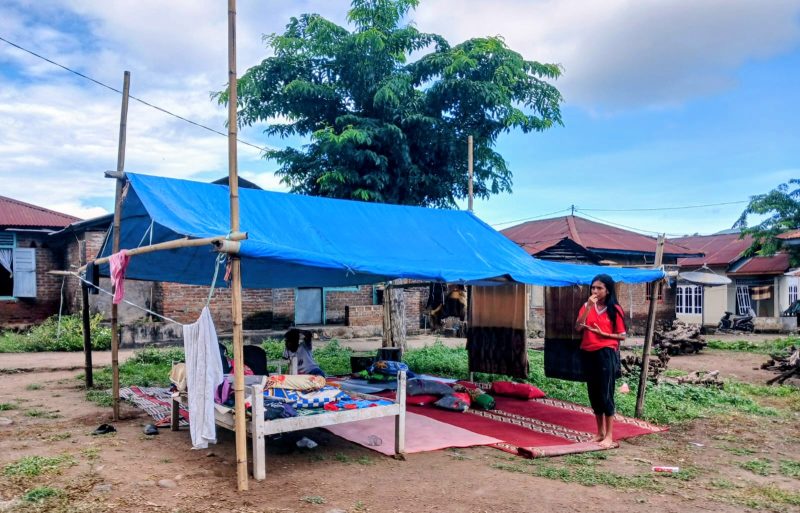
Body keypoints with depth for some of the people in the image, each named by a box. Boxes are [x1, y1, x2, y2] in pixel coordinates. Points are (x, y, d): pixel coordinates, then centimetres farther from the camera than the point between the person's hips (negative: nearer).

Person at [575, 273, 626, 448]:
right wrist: (588, 307, -14)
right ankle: (600, 432, 23)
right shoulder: (587, 306, 7)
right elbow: (578, 327, -6)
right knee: (594, 394, 11)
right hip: (588, 354, 5)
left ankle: (609, 436, 4)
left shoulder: (614, 309, -3)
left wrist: (601, 333, -14)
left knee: (606, 394, -4)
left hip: (606, 354, -5)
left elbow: (622, 336, -2)